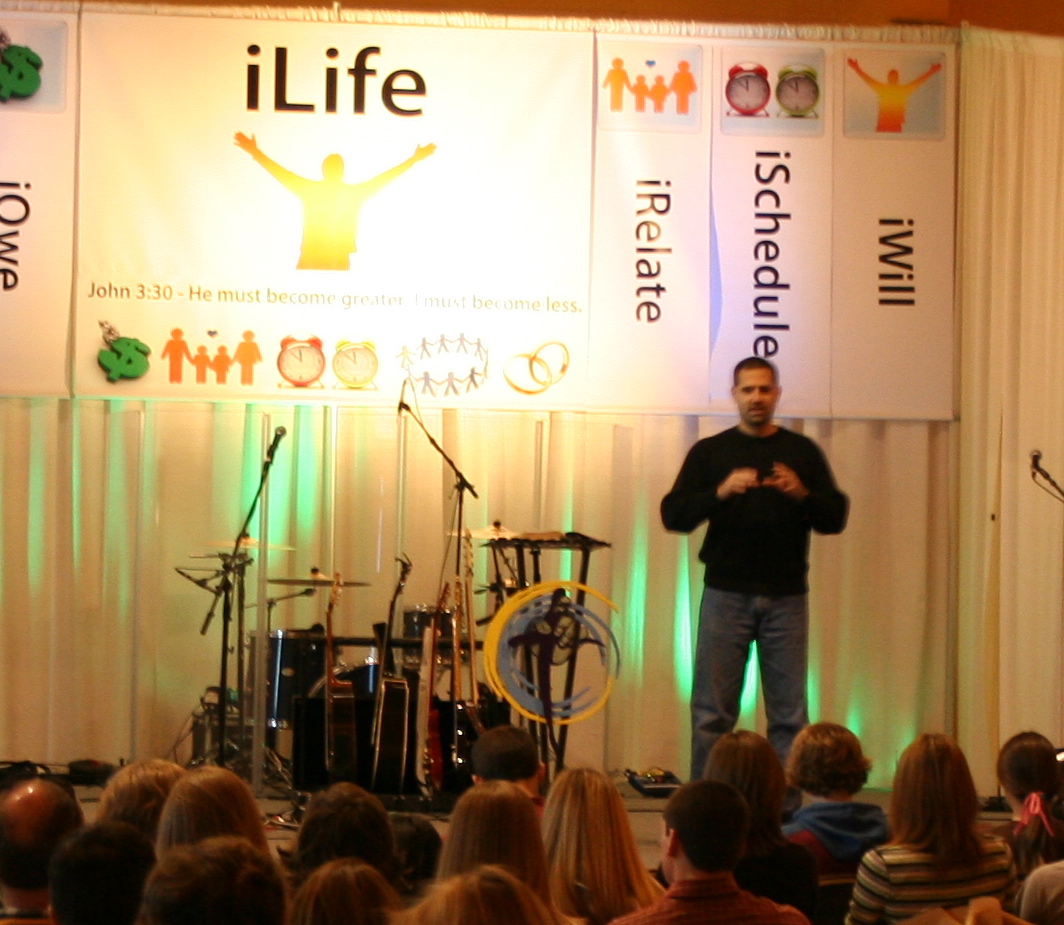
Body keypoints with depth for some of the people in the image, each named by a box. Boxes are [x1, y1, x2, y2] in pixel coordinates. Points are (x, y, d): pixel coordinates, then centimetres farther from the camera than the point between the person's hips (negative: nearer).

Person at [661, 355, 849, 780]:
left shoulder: (802, 451, 10)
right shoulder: (710, 452, 8)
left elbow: (836, 518, 5)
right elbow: (673, 515, -2)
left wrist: (802, 494, -14)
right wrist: (720, 492, -18)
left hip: (786, 596, 1)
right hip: (725, 593, -1)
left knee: (789, 713, 1)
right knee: (712, 712, 0)